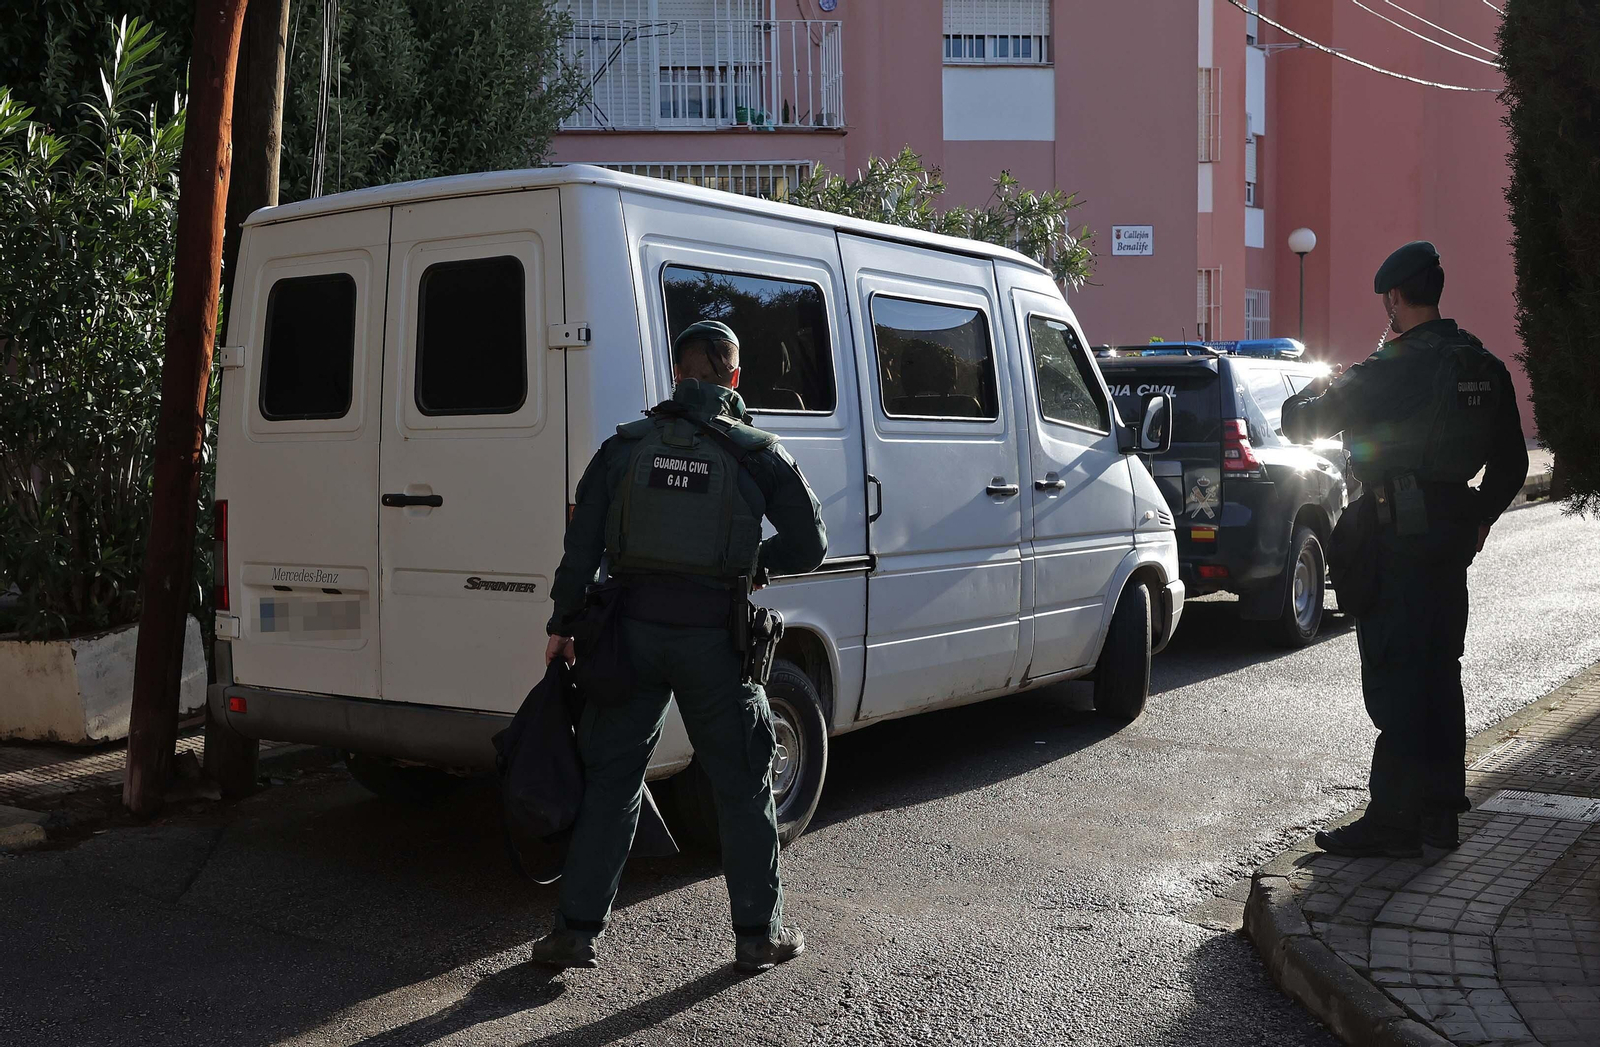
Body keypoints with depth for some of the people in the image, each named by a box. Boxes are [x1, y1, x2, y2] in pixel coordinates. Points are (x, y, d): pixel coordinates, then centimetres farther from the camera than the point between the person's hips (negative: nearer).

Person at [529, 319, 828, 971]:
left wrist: (562, 624, 7)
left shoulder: (626, 446, 3)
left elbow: (582, 544, 0)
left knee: (609, 781, 11)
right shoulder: (756, 453, -1)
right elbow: (809, 545, 2)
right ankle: (759, 935, 17)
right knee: (743, 787, 10)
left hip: (633, 630, 2)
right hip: (713, 640, -2)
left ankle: (577, 930, 14)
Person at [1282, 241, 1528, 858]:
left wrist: (1316, 392, 13)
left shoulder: (1392, 368, -16)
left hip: (1397, 541, -8)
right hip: (1452, 539, 8)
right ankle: (1440, 810, 21)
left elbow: (1300, 423, -9)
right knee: (1439, 673, 14)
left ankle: (1392, 820, 0)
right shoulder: (1486, 367, 9)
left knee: (1395, 679, -4)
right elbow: (1511, 463, 16)